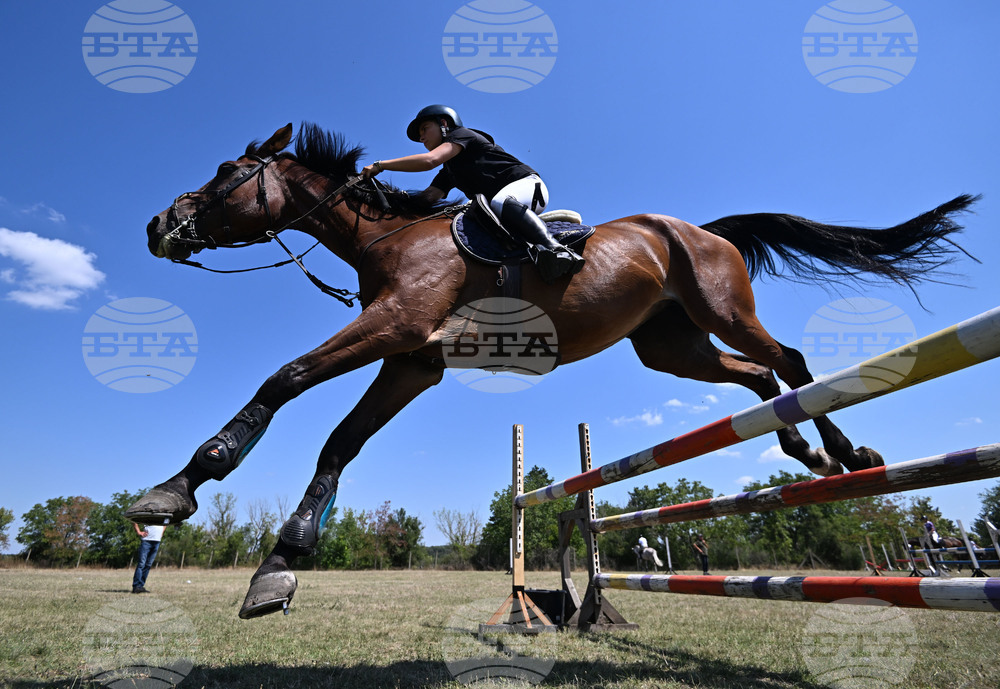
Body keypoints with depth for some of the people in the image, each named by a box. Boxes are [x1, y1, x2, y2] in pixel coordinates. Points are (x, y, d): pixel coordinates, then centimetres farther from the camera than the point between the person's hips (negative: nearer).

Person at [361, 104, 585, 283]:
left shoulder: (461, 134, 1)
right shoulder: (448, 172, 26)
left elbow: (429, 160, -16)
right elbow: (427, 197, 11)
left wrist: (380, 165, -12)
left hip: (526, 184, -8)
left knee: (500, 204, -40)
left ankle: (557, 249, -54)